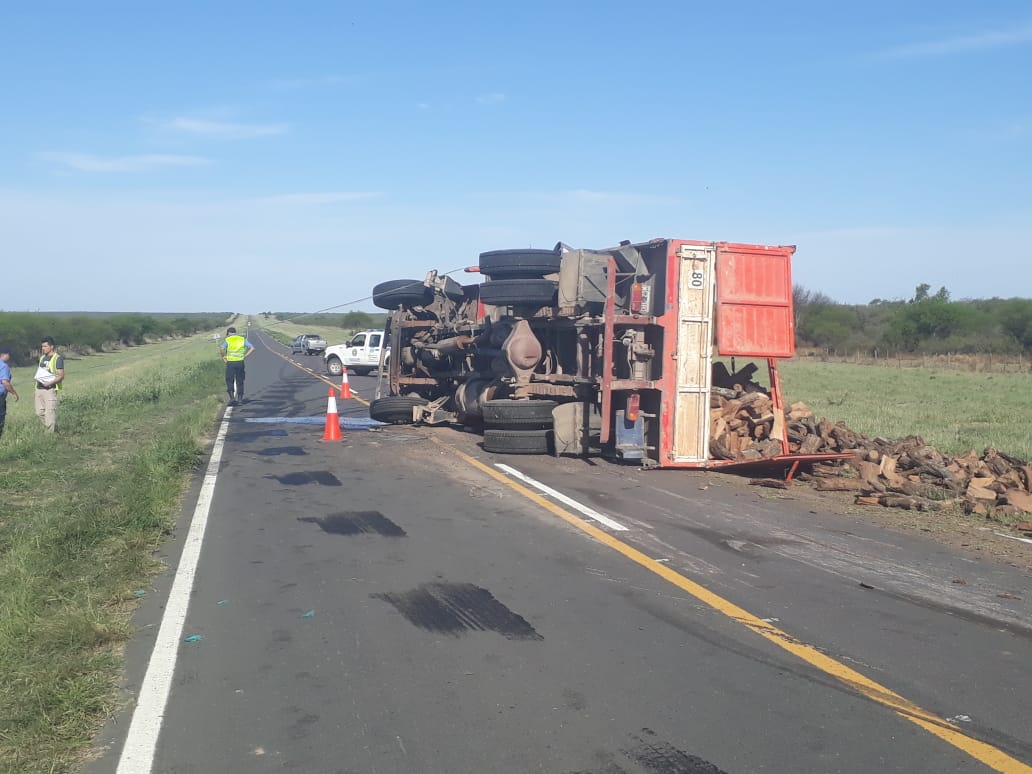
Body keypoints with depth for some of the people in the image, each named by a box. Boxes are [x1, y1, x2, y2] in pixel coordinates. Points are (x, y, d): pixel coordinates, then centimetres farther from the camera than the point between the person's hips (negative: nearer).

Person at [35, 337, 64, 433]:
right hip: (39, 389, 8)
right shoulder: (42, 358, 17)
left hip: (50, 389, -8)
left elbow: (61, 376, -12)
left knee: (50, 413, -8)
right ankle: (54, 429, 21)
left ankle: (51, 433, -2)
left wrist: (50, 383, -24)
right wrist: (38, 377, 8)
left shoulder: (57, 359, -6)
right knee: (39, 412, 9)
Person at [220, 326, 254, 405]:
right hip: (240, 362, 3)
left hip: (230, 362, -3)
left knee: (229, 381, 5)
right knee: (240, 381, 12)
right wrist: (245, 355, 3)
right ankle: (240, 398, 14)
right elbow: (252, 348, 0)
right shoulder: (243, 339, 9)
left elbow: (222, 348, -19)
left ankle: (232, 397, -6)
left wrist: (224, 356, -4)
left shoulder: (227, 340, 0)